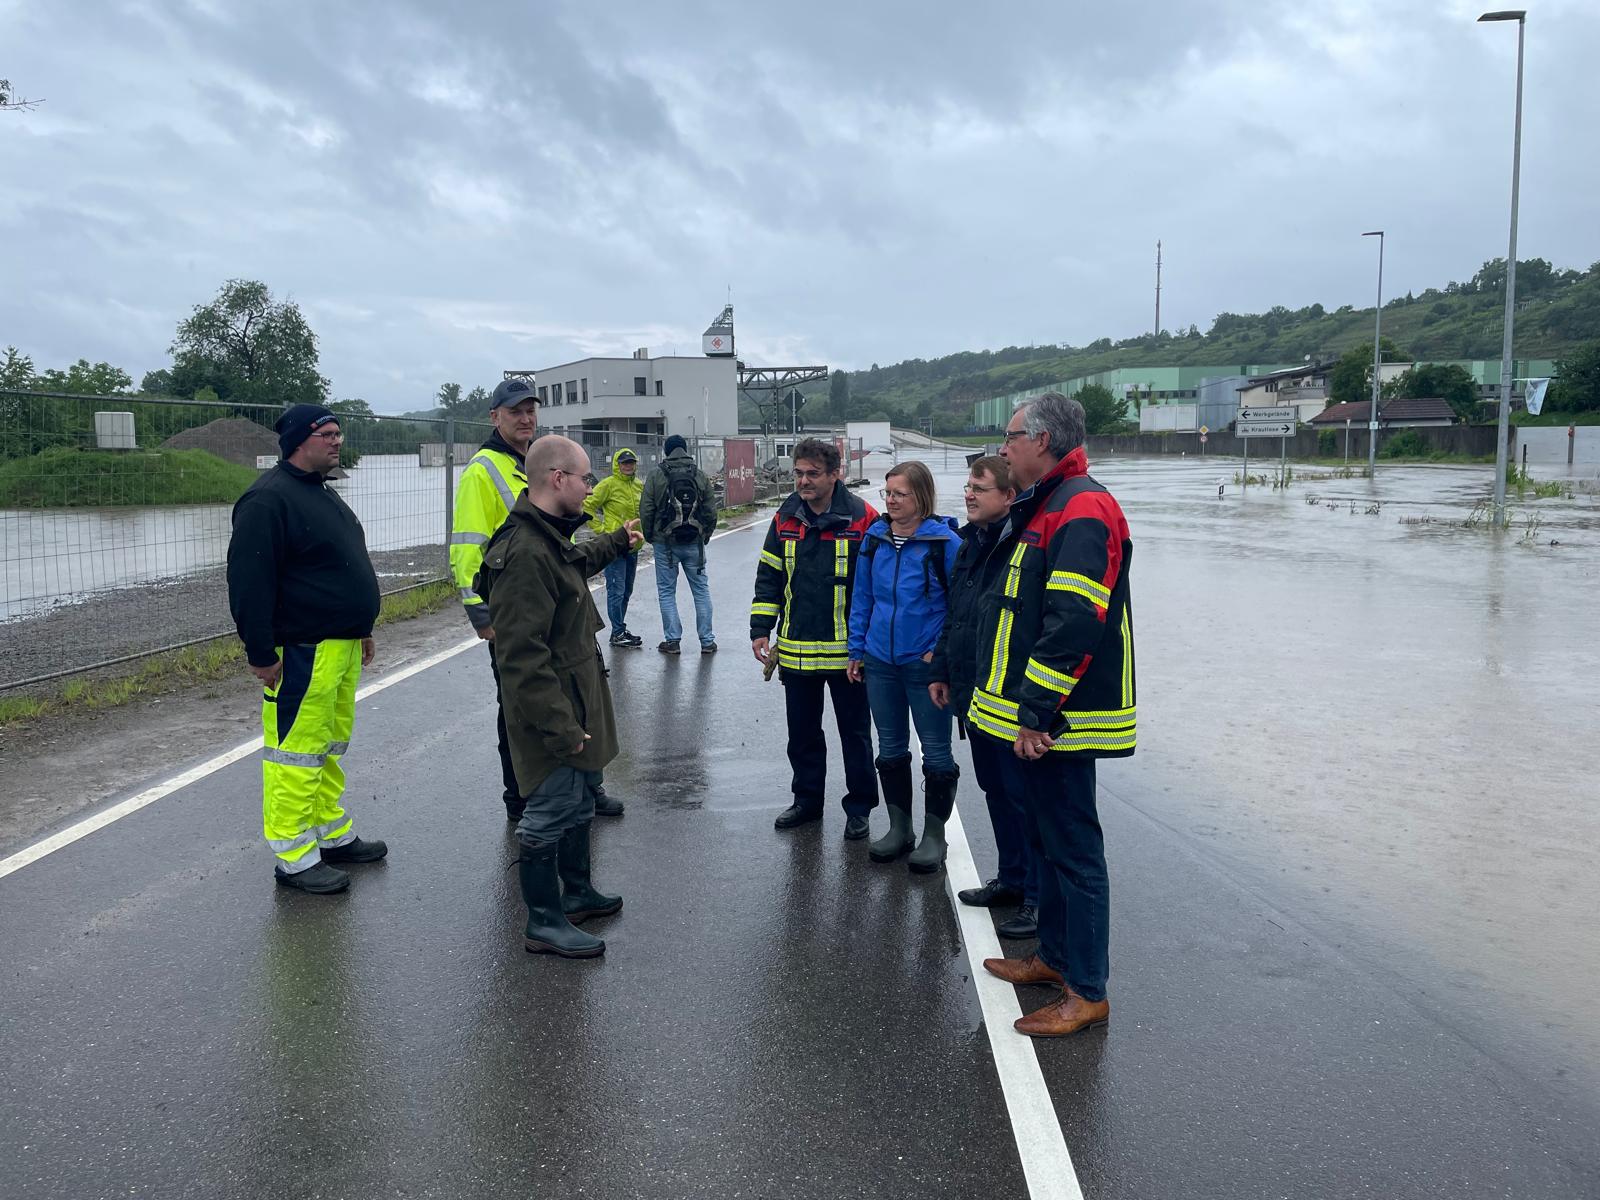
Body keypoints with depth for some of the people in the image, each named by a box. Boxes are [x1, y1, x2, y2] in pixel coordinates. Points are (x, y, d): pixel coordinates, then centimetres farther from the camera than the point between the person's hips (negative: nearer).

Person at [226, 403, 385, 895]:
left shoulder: (321, 494, 17)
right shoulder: (268, 499, -15)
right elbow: (249, 582, -19)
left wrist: (360, 629, 26)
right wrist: (261, 653, -21)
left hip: (340, 647, 10)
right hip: (302, 652, -10)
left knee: (330, 747, 18)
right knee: (297, 752, -3)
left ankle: (334, 835, 29)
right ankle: (293, 858, 5)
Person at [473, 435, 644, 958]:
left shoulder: (550, 538, 7)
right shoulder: (525, 554, -27)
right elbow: (523, 655, -30)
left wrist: (616, 542, 45)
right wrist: (560, 727, -28)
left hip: (575, 695, 11)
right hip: (550, 706, -11)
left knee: (580, 798, 23)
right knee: (551, 810, 1)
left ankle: (577, 891, 41)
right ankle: (544, 923, 16)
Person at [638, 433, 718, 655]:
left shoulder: (656, 474, -5)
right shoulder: (700, 475, 2)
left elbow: (646, 510, -6)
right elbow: (711, 510, 4)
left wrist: (649, 536, 8)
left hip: (665, 543, -2)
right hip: (694, 543, 2)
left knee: (667, 591, 7)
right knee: (701, 589, 9)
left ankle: (672, 639, 6)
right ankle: (707, 640, 10)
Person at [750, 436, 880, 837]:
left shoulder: (862, 518, -10)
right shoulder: (785, 518, 3)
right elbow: (769, 577, 10)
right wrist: (761, 630, 3)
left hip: (847, 650, -4)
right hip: (795, 650, 5)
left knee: (855, 732, 9)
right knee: (802, 732, 16)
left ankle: (859, 807, 22)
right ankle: (807, 800, 32)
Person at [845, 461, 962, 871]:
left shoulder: (945, 541, -13)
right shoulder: (874, 538, 2)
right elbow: (862, 598, 10)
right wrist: (857, 649, 9)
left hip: (926, 665, -5)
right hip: (880, 663, 5)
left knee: (936, 752, 6)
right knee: (890, 749, 15)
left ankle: (934, 835, 19)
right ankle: (899, 829, 29)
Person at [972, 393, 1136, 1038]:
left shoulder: (1081, 511, -18)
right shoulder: (1042, 508, 17)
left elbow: (1075, 622, -27)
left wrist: (1038, 712, -25)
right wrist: (1021, 709, 23)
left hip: (1058, 720, -11)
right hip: (1033, 717, 11)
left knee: (1073, 847, -2)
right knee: (1046, 838, 20)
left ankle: (1087, 992, 9)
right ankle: (1055, 956, 34)